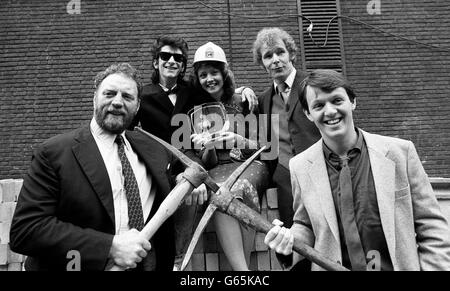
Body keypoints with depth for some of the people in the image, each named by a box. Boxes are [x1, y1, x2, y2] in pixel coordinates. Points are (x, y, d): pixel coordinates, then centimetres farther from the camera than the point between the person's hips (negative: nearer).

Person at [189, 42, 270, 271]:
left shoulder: (243, 102, 6)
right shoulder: (198, 111, 11)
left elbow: (261, 147, 4)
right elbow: (207, 162, 7)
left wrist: (239, 140, -16)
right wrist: (207, 148, -16)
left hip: (250, 164, -1)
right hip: (218, 169, 1)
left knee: (241, 188, -35)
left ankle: (243, 265, -23)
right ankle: (242, 270, -31)